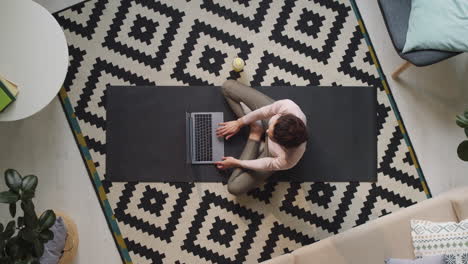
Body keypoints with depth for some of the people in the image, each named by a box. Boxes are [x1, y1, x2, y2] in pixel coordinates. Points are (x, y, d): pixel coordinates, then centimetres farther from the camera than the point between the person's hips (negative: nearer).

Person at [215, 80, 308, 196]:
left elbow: (267, 164, -22)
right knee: (227, 85, -4)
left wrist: (236, 163, -8)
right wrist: (239, 123, -8)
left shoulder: (289, 160, -43)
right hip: (269, 118, 3)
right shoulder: (288, 106, -42)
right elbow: (264, 111, -21)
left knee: (235, 187, -11)